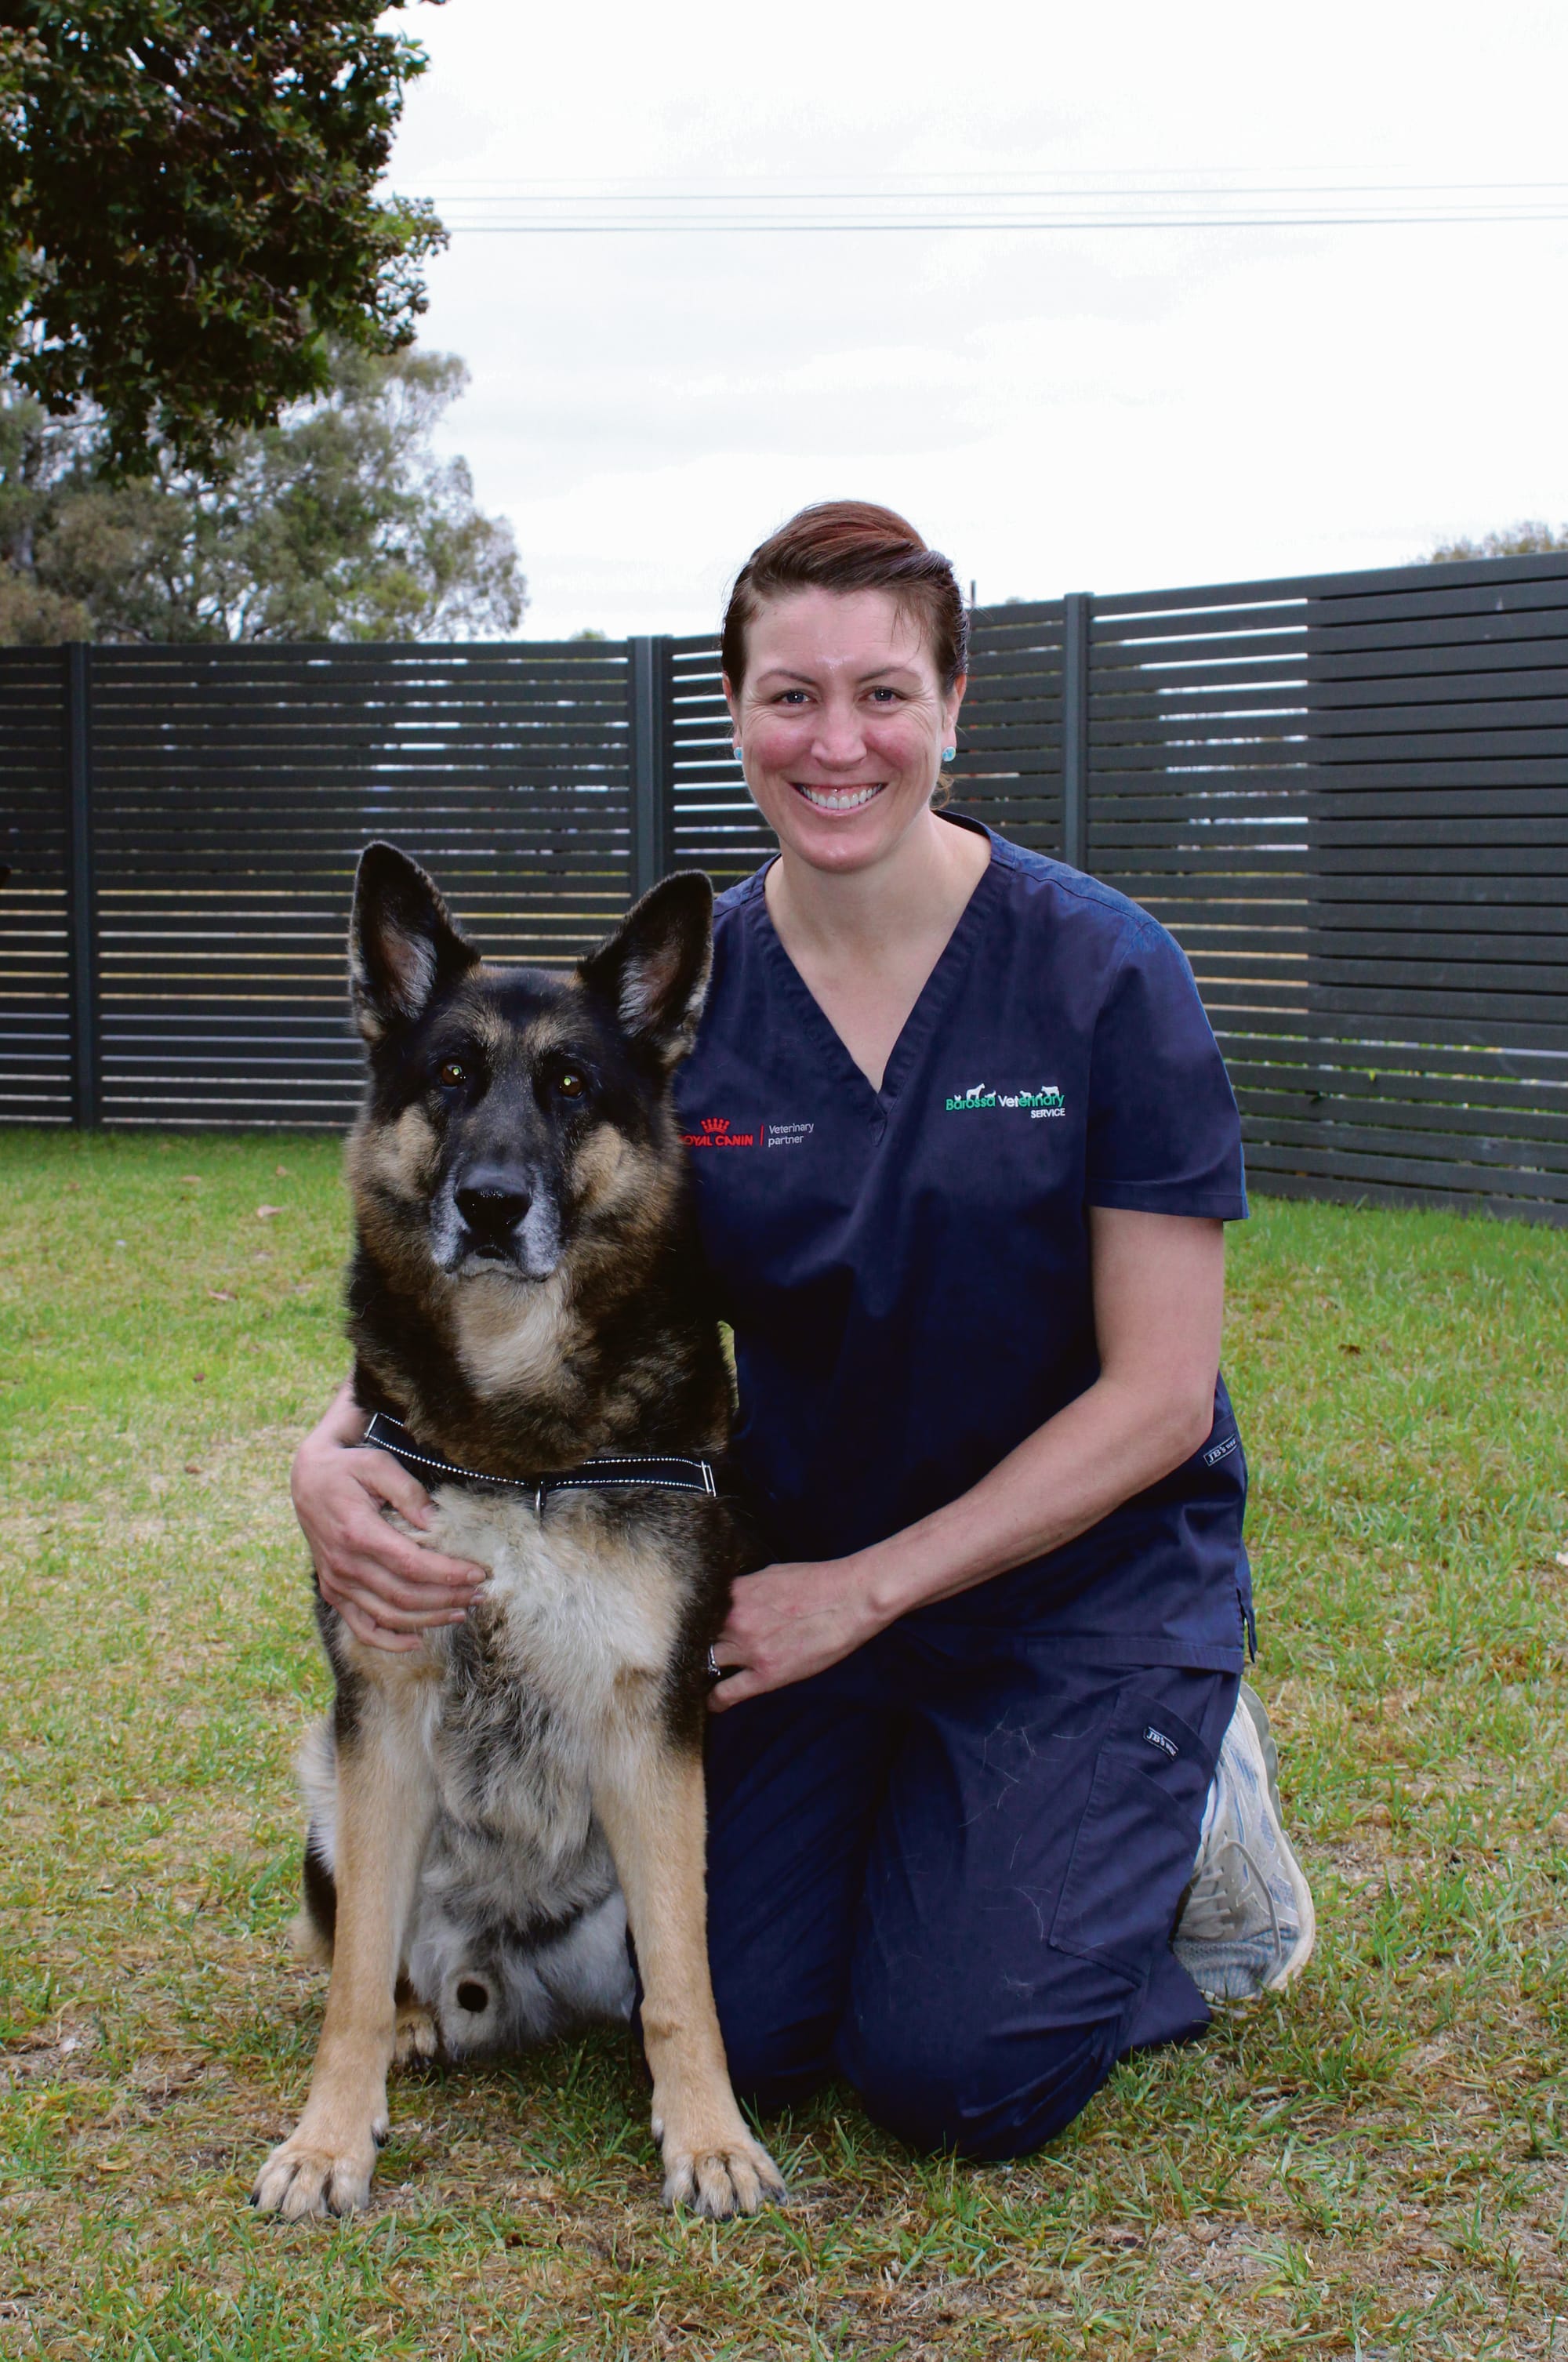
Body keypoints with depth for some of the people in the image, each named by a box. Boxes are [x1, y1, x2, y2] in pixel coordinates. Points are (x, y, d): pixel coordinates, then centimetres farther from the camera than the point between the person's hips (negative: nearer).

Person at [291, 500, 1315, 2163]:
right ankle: (904, 1820, 22)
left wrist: (865, 1588, -18)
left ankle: (1194, 1807, 13)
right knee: (738, 2034, -7)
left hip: (1089, 1575, -3)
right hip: (804, 1561, 3)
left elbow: (1158, 1394, -14)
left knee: (952, 2071, -14)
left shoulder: (1102, 976, -14)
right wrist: (334, 1449, -28)